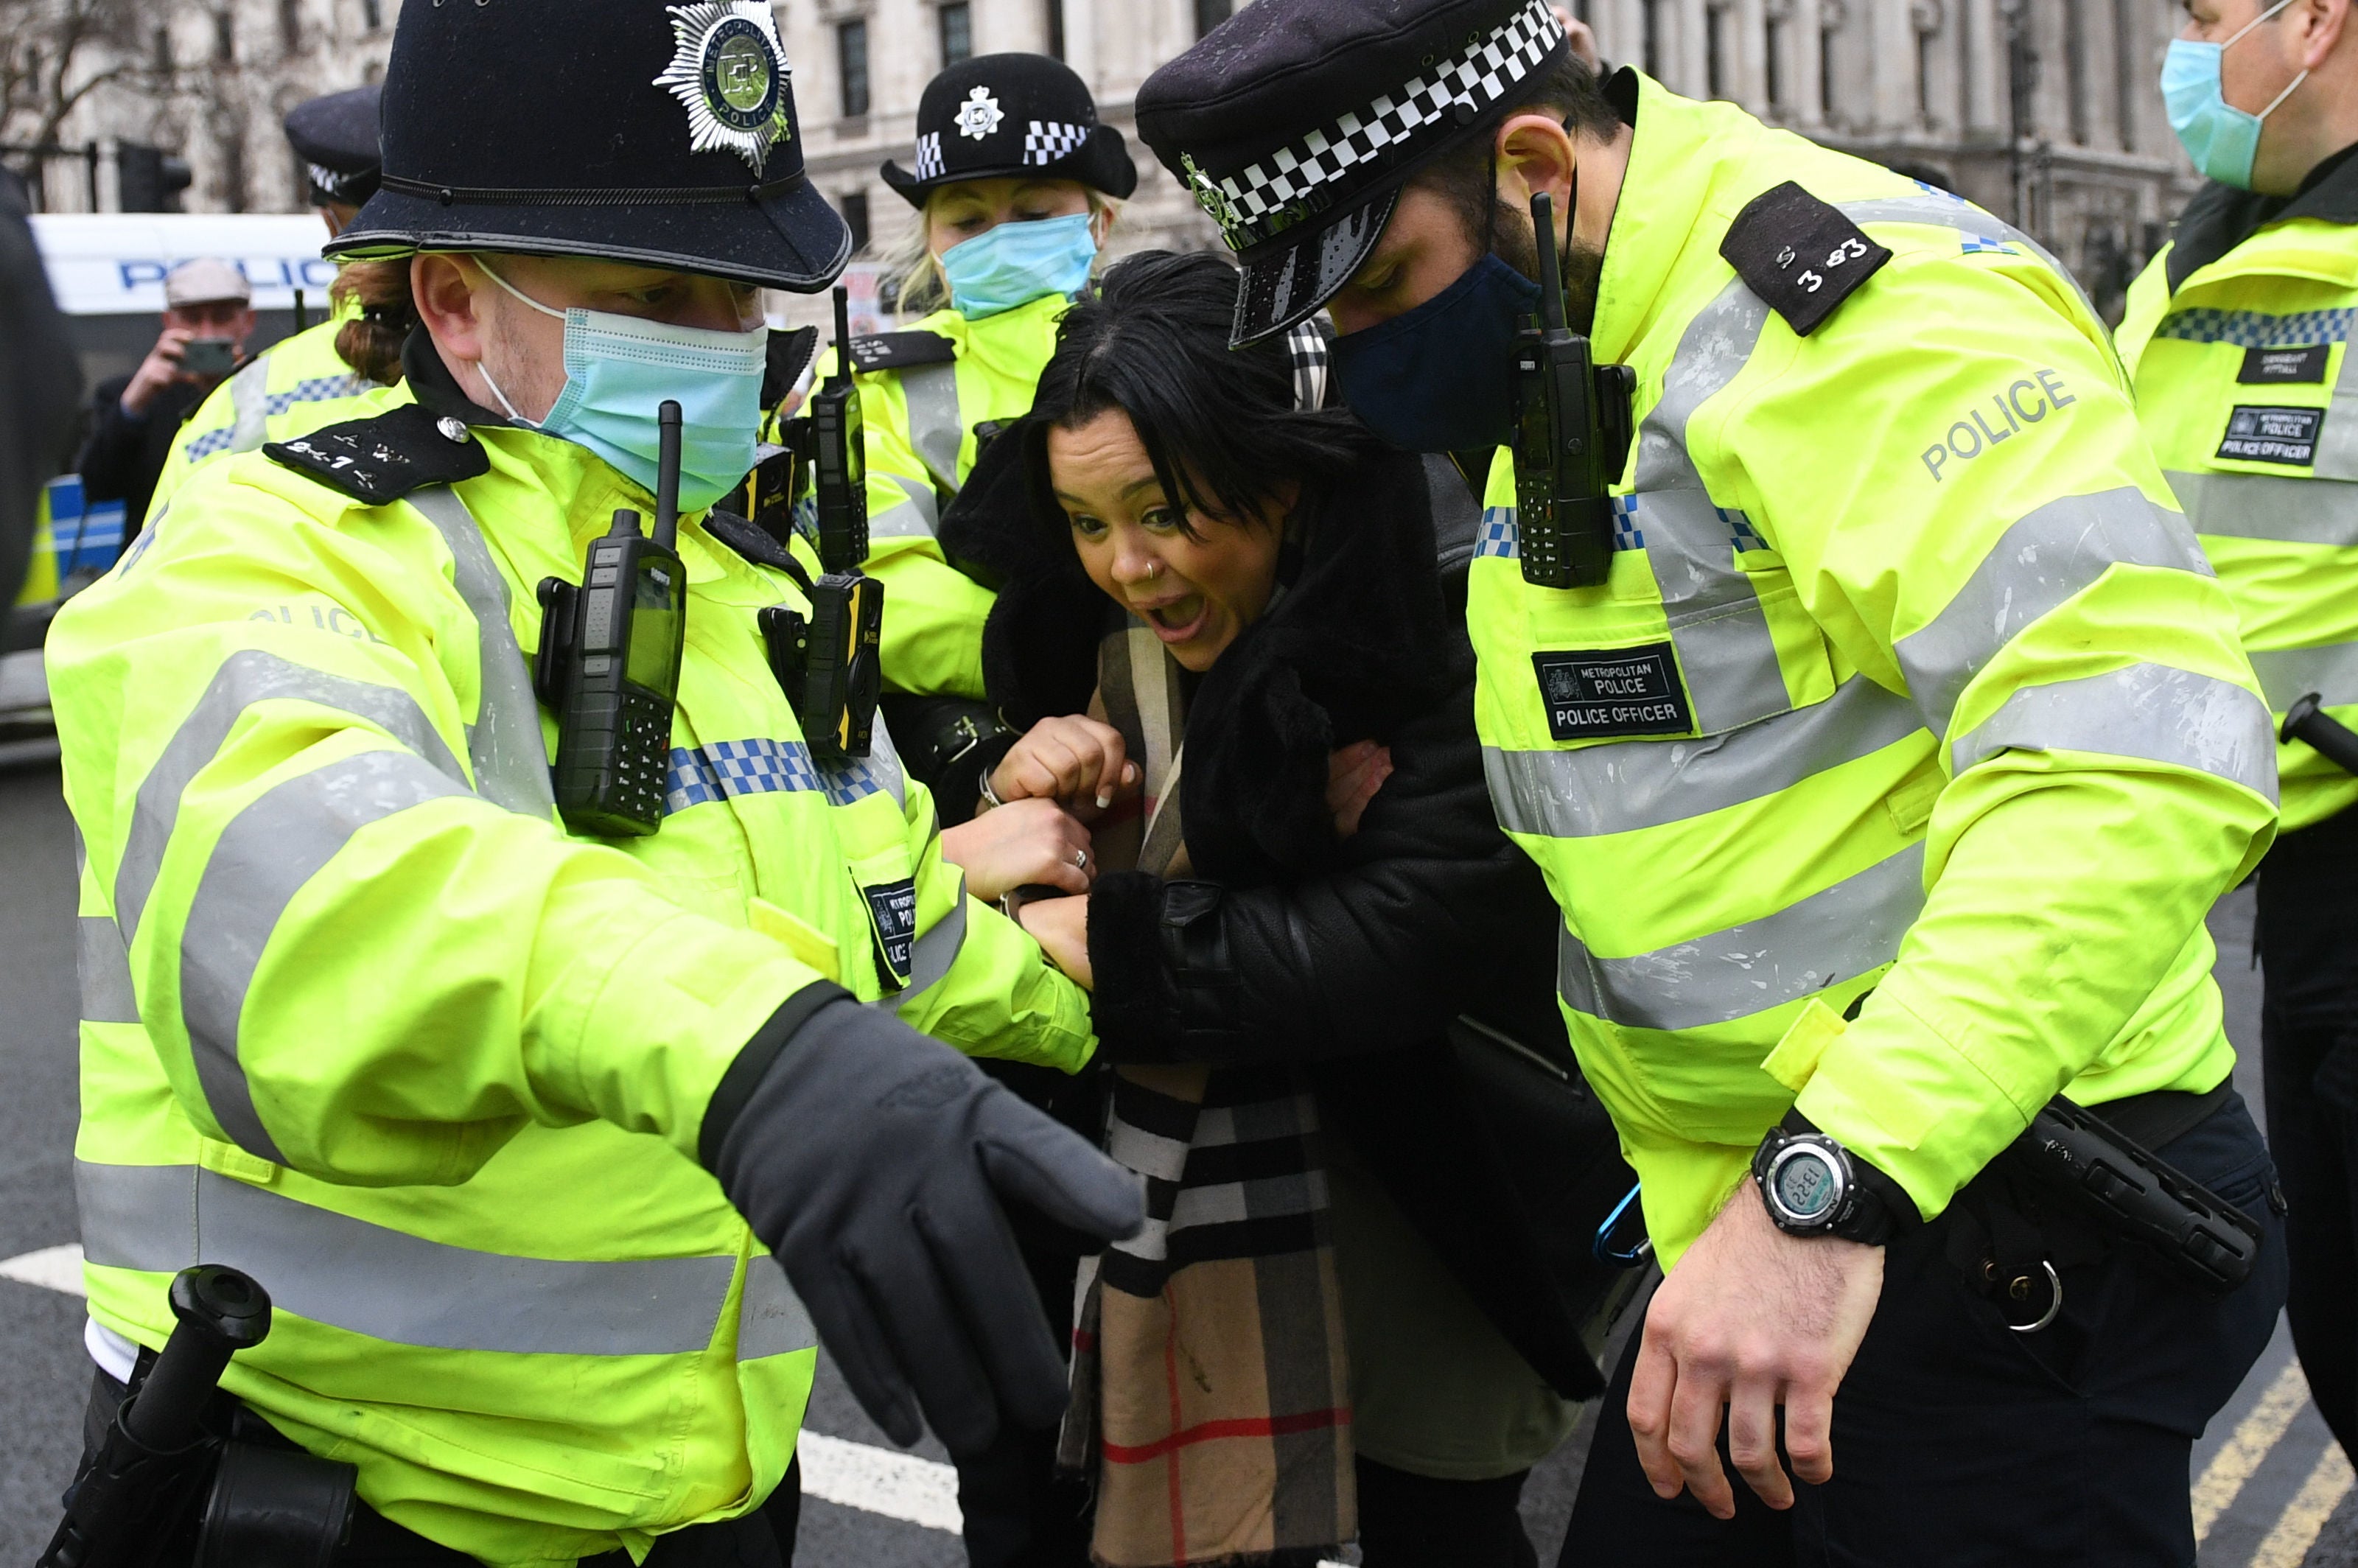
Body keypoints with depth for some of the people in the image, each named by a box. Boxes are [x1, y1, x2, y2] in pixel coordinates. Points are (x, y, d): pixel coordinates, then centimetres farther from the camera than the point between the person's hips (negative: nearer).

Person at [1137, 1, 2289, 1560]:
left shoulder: (1854, 307, -20)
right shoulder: (1563, 384, 10)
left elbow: (2140, 758, -31)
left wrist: (1830, 1191, -35)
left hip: (1995, 1238, -9)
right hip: (1748, 1215, 9)